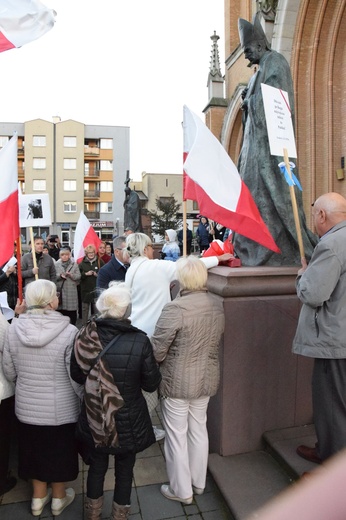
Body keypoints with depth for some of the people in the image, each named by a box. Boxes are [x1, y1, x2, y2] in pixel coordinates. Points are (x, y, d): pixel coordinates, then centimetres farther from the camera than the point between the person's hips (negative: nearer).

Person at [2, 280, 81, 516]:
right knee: (59, 450, 21)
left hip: (27, 406, 4)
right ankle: (59, 498, 44)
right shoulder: (68, 332, -25)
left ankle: (38, 497, 48)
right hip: (61, 408, -3)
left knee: (35, 448, 26)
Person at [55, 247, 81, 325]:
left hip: (71, 291, 0)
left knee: (72, 311, 3)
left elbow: (78, 276, 0)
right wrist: (60, 275, -17)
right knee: (61, 310, 5)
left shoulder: (74, 264, 6)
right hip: (60, 291, 0)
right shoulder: (56, 264, 7)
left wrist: (71, 275, -18)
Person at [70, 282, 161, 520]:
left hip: (94, 419, 3)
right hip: (128, 421, -2)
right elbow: (151, 384, -14)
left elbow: (77, 375, -2)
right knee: (125, 470, 23)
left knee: (96, 467, 27)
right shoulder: (140, 341, -26)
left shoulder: (85, 337, -18)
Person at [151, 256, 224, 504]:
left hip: (177, 381, -6)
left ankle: (181, 490, 33)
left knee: (177, 435, 14)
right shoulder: (219, 306, -6)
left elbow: (157, 351, -19)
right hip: (207, 379, 6)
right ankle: (198, 483, 42)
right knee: (199, 429, 23)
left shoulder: (175, 308, -25)